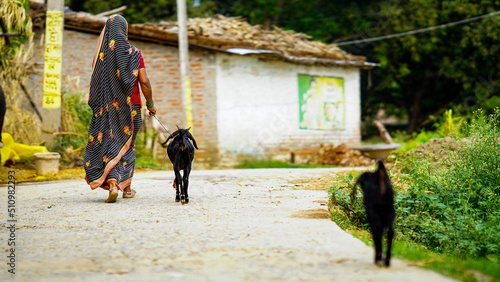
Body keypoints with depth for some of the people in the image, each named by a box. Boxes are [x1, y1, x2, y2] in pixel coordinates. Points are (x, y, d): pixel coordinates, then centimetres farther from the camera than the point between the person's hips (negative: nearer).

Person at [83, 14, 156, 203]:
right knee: (127, 146, 14)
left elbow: (95, 83, 1)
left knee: (107, 145, 0)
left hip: (107, 107, 0)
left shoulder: (101, 54, -1)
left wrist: (98, 107, 11)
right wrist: (150, 104, 4)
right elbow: (144, 82, -7)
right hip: (130, 108, 0)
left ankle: (112, 184, -21)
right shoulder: (134, 53, -5)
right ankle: (127, 187, 22)